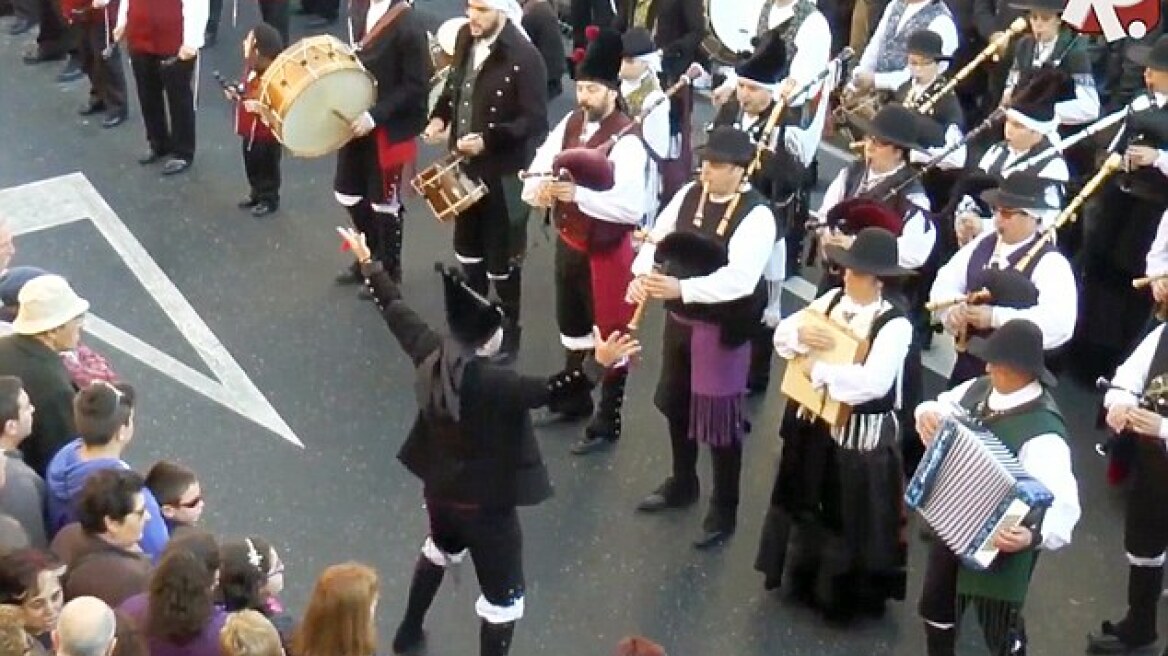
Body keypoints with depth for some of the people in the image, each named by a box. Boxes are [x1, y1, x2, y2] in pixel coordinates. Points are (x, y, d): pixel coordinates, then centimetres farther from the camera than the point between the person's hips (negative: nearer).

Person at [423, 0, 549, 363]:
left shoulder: (523, 57, -22)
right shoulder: (466, 38, 0)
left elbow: (535, 120, -21)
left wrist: (488, 139, -28)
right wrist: (440, 116, -1)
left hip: (503, 172, -7)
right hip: (465, 164, 7)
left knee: (502, 257, 6)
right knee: (467, 246, 21)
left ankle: (509, 333, 24)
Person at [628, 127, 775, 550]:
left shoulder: (756, 215, -21)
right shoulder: (689, 195, 0)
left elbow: (740, 278, -31)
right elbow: (658, 238, 1)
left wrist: (682, 288, -40)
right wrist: (642, 275, -20)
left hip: (722, 328, -7)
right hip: (679, 318, 7)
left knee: (720, 418, 2)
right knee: (676, 404, 23)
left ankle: (724, 512, 18)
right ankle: (682, 484, 45)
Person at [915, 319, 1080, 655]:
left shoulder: (1042, 433, -32)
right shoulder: (982, 388, -8)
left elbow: (1064, 503, -37)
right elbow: (944, 406, 12)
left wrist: (1034, 536, -54)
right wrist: (928, 413, -10)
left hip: (997, 546, -8)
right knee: (936, 607, 26)